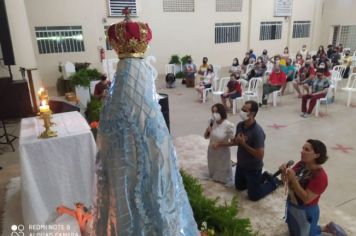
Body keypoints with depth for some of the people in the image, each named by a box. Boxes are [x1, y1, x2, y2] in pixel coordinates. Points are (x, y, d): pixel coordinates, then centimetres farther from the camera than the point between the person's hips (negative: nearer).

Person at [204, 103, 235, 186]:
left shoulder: (229, 125, -24)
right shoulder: (211, 122, -8)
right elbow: (206, 137, 3)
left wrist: (219, 144, -22)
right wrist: (207, 131, -17)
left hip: (222, 153, -5)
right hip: (211, 152, 5)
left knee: (223, 172, 17)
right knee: (213, 173, 26)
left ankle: (226, 181, 43)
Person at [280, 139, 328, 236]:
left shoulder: (320, 176, -28)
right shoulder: (301, 164, -9)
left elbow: (306, 198, -29)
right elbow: (286, 180, 0)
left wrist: (293, 179, -36)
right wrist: (284, 172, -22)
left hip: (305, 212, -7)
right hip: (291, 207, 7)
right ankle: (326, 228, 40)